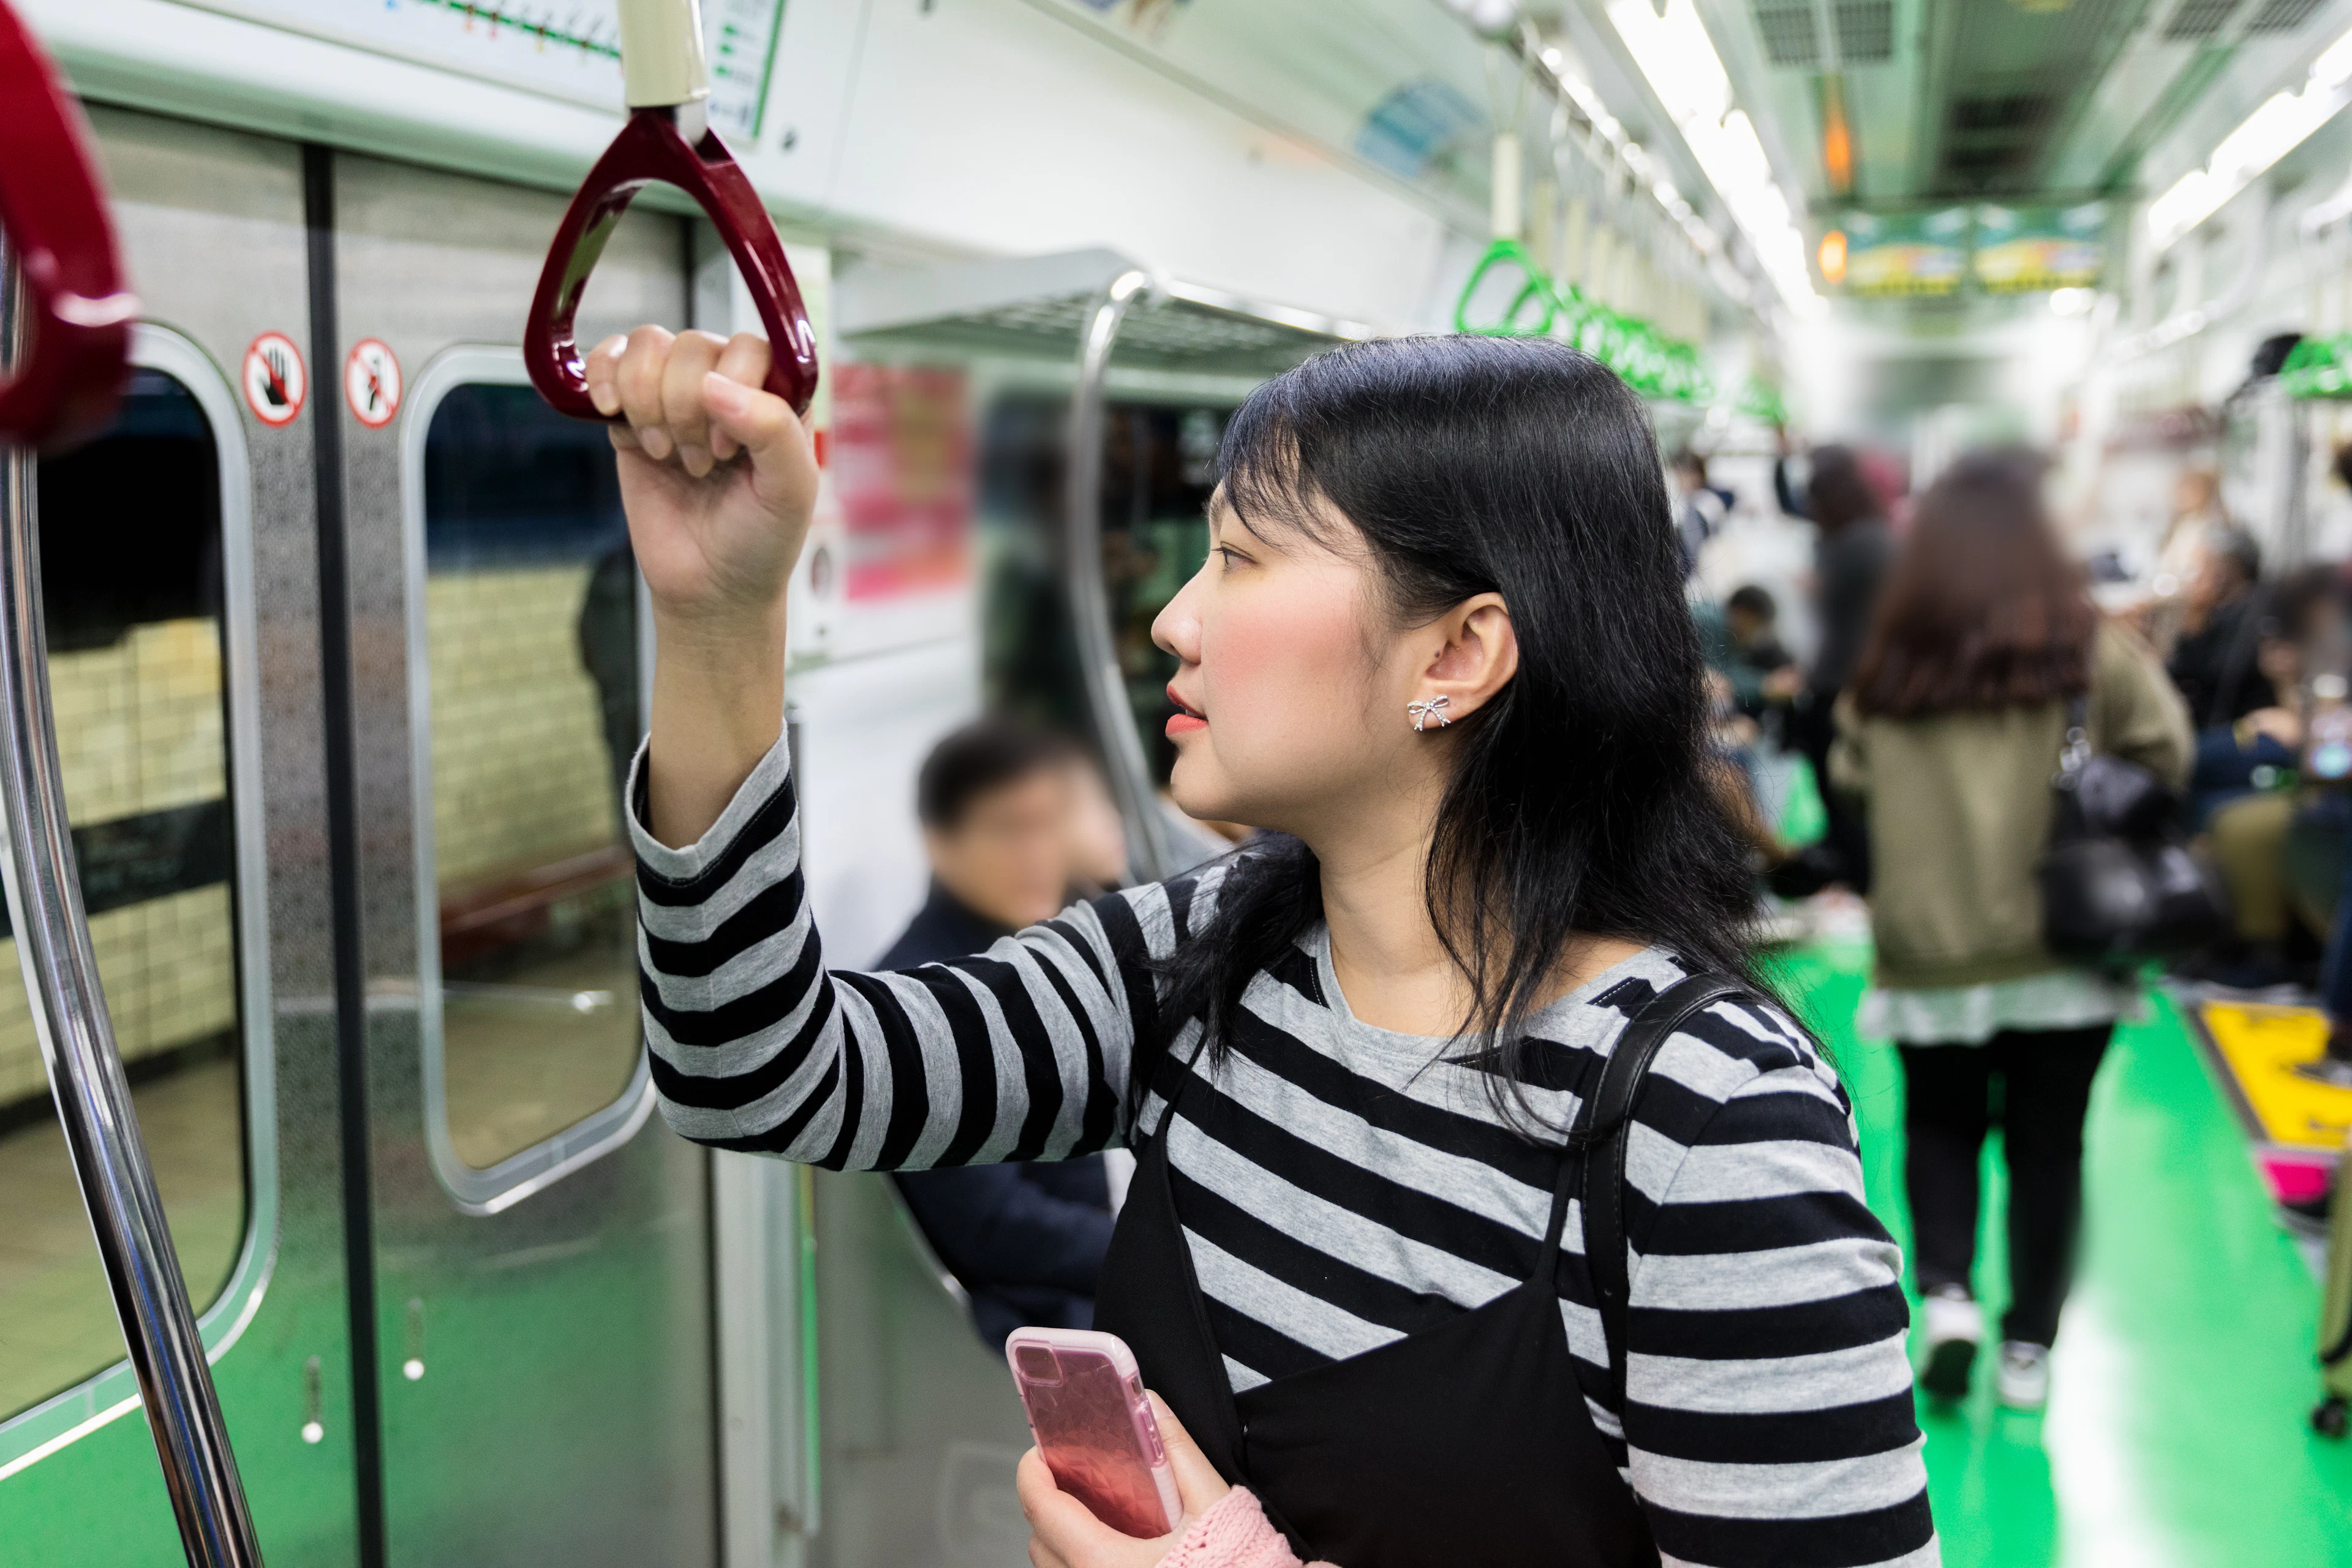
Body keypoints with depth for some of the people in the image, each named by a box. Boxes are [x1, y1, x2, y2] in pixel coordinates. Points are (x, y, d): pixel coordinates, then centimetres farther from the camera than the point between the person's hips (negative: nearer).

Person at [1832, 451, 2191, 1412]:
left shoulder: (1891, 662, -6)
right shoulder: (2088, 649, -8)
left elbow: (1851, 781, 3)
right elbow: (2168, 756, -3)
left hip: (1927, 947, 0)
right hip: (2063, 943, 0)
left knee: (1939, 1126, 18)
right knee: (2048, 1143, 12)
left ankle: (1945, 1289, -1)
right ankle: (2030, 1346, 17)